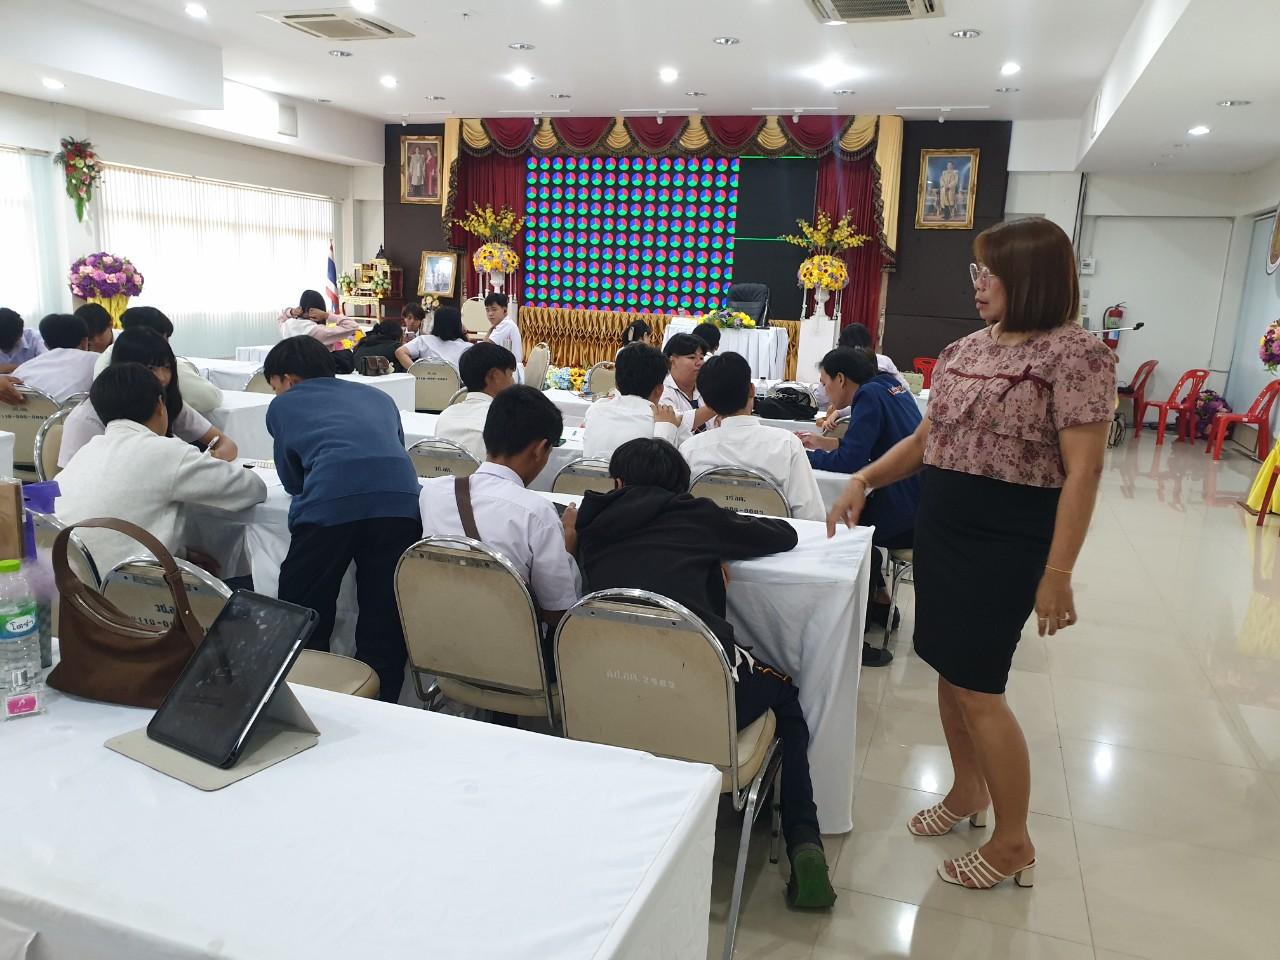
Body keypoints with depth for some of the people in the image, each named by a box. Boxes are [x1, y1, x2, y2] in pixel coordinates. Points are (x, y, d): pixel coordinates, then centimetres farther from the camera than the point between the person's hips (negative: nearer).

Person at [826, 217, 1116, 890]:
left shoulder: (1075, 355, -12)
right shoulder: (963, 351, 9)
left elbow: (1082, 470, -16)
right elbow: (924, 439, 15)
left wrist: (1058, 574, -20)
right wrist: (863, 482, 0)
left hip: (1007, 542, -7)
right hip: (940, 529, 7)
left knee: (977, 685, -3)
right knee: (949, 669, 15)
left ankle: (1013, 844, 16)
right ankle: (968, 790, 38)